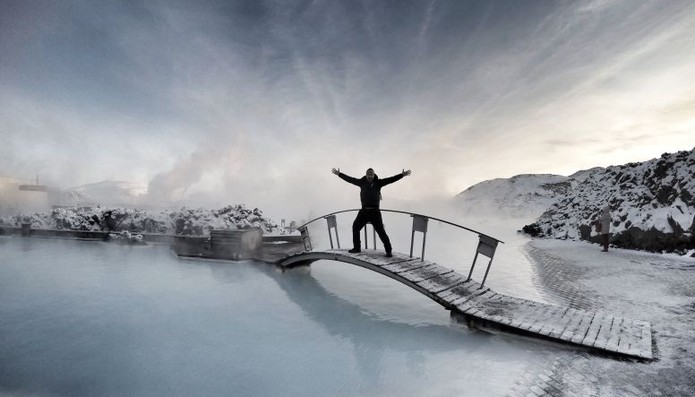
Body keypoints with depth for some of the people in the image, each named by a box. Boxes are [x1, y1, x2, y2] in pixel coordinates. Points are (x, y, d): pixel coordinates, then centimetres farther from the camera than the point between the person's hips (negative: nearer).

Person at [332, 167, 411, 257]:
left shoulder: (378, 183, -1)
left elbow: (390, 179, -9)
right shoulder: (362, 182, 7)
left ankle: (388, 251, 4)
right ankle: (356, 247, 27)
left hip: (375, 211, -4)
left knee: (381, 231, -5)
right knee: (355, 227, 9)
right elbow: (350, 179, 12)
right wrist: (339, 174, 16)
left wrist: (402, 175, -18)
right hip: (364, 211, 4)